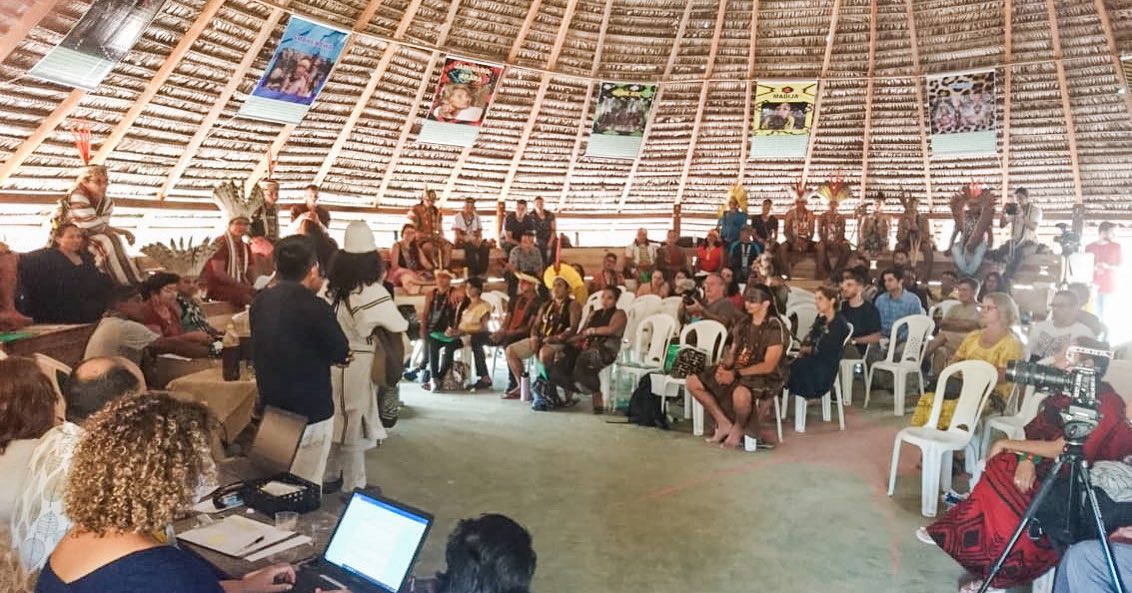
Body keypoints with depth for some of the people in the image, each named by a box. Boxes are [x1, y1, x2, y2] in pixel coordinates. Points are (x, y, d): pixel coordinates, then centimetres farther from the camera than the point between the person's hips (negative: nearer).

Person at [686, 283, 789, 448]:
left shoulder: (775, 328, -13)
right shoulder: (744, 323, 9)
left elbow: (768, 366, -20)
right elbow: (732, 352, 13)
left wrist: (736, 373, -23)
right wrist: (723, 366, -10)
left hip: (765, 378, -8)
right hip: (738, 371, 8)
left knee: (740, 394, -42)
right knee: (693, 382, -4)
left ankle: (739, 428, -8)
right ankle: (724, 424, 3)